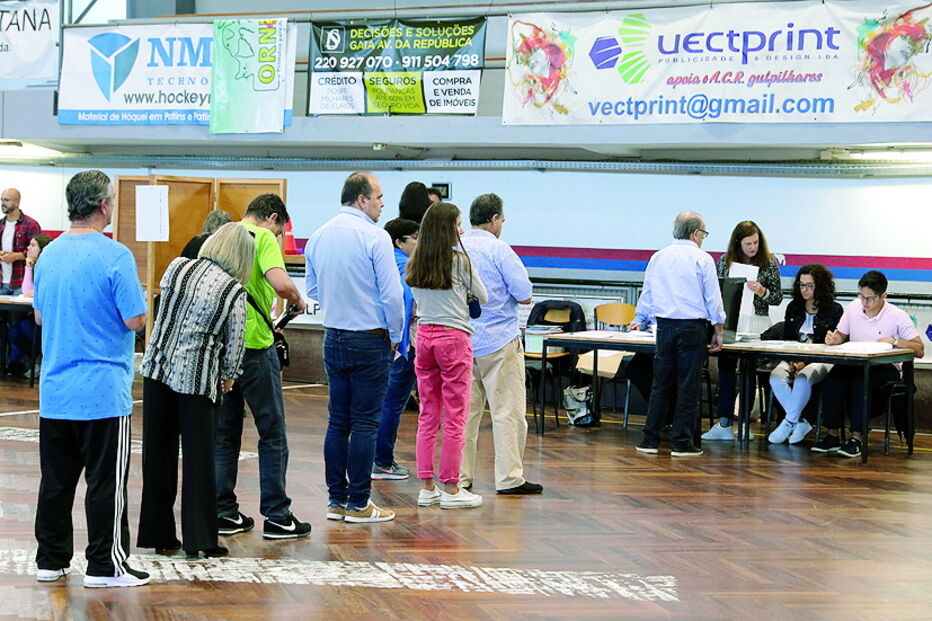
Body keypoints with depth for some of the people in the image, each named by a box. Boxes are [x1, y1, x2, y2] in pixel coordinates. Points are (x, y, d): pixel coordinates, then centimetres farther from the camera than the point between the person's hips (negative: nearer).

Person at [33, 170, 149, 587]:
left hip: (54, 392, 6)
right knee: (105, 482, 2)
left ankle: (51, 560, 20)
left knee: (56, 480, 13)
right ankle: (105, 565, 7)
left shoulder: (49, 255, 7)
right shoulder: (114, 256, -15)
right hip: (103, 393, -6)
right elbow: (136, 320, -15)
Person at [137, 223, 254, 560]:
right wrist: (227, 378, 12)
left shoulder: (176, 267, 1)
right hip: (197, 378, -4)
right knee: (198, 458, 5)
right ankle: (199, 541, 7)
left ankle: (159, 535, 19)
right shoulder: (234, 291, -9)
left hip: (157, 368, 4)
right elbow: (235, 344, -4)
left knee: (157, 453, 12)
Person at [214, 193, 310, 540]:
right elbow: (280, 282, -23)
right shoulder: (263, 238, -7)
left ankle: (224, 512, 14)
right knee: (272, 432, 2)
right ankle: (276, 516, 4)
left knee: (224, 433, 13)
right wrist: (298, 300, -3)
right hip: (253, 344, -6)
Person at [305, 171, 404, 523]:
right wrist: (395, 336, -2)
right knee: (364, 424, -1)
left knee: (338, 421, 12)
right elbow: (392, 294, -16)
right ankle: (358, 504, 3)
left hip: (333, 338, 7)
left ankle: (336, 499, 16)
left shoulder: (318, 237, 7)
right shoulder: (375, 237, -15)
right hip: (370, 340, -7)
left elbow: (312, 289, 17)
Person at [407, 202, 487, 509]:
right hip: (454, 337, -6)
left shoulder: (415, 263, 6)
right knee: (454, 417, 0)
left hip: (424, 335, 6)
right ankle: (451, 489, 3)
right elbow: (483, 297, 2)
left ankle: (427, 487, 12)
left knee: (427, 415, 10)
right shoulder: (460, 260, -9)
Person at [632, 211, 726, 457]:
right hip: (693, 326, -4)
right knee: (688, 386, 0)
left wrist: (639, 320, 32)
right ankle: (682, 443, 1)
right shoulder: (702, 259, -2)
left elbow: (646, 294, 18)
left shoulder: (658, 257, 10)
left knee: (661, 384, 8)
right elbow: (713, 298, -4)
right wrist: (719, 330, 4)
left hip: (665, 326, 4)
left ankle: (650, 440, 7)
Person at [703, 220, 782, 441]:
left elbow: (778, 297, 4)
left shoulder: (769, 263, 2)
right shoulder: (725, 261, 6)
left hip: (756, 323, -1)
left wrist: (762, 292, -16)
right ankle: (724, 422, -5)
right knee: (726, 367, -5)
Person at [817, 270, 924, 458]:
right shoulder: (854, 307, 6)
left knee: (861, 382, -37)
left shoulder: (897, 316, -7)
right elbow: (841, 335, 19)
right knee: (832, 380, -29)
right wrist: (833, 338, -6)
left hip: (885, 367, -4)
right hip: (855, 364, 4)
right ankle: (832, 436, -22)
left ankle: (857, 438, -30)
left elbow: (919, 350, -9)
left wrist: (895, 341, -25)